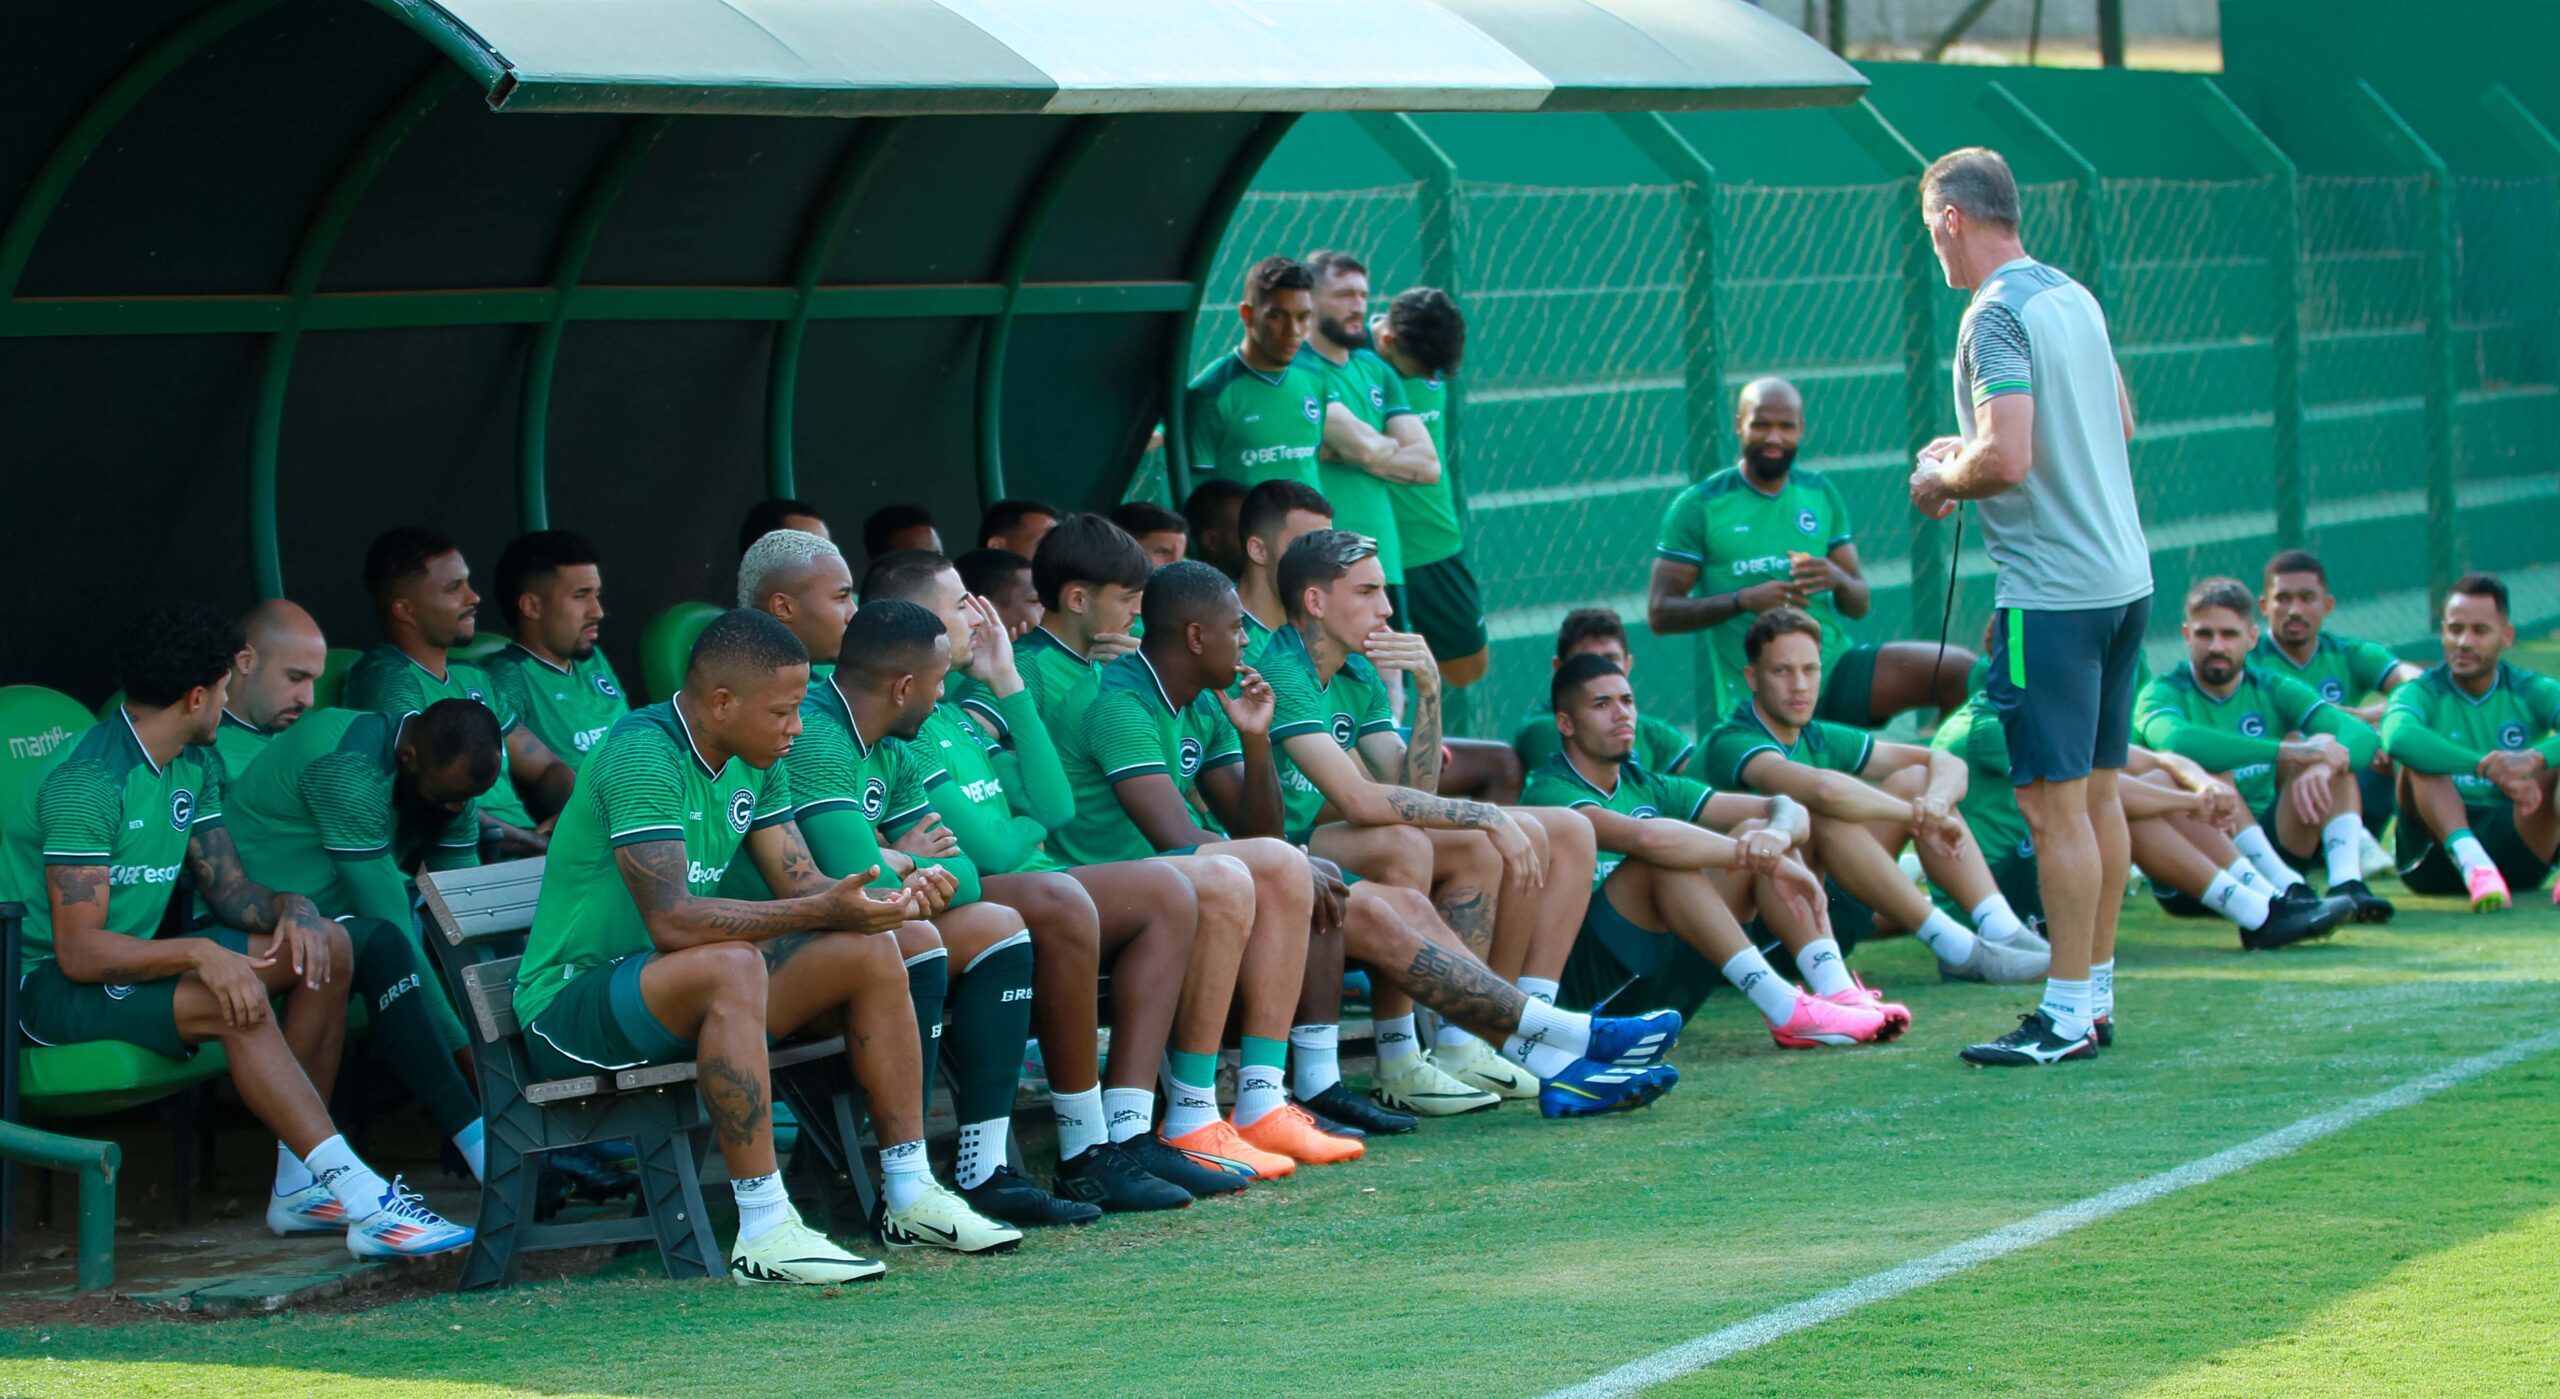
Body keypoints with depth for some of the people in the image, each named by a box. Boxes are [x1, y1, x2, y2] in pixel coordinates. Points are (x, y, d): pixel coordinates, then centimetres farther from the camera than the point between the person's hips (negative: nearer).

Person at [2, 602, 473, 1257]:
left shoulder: (195, 765, 7)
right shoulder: (89, 780, -24)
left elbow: (228, 887, 9)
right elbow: (80, 951, -29)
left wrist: (289, 906, -14)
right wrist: (199, 953, -40)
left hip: (134, 957, 10)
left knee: (327, 946, 1)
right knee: (231, 1004, -34)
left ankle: (299, 1185, -4)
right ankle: (364, 1201, -36)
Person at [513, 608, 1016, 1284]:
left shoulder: (756, 762, 6)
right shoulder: (642, 757, -23)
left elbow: (802, 885, 6)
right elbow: (672, 919, -32)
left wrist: (892, 898, -15)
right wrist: (821, 912, -34)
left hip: (685, 990, 9)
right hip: (571, 1005, -9)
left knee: (871, 950, -3)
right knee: (731, 964, -37)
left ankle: (910, 1195, 0)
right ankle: (764, 1232, -37)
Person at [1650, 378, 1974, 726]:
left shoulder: (1821, 494, 12)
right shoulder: (1698, 507, 0)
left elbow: (1860, 604, 13)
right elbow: (1659, 613, -5)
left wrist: (1838, 580, -12)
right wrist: (1743, 600, -18)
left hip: (1835, 668, 3)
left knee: (1962, 671, -14)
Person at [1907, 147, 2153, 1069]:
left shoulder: (1996, 316, -15)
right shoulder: (2074, 296, 12)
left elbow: (2007, 461, -26)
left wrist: (1940, 482, -5)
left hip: (2051, 594, -9)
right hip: (2123, 575, 9)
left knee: (2054, 804, -5)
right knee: (2098, 794, 14)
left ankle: (2067, 1014, -3)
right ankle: (2096, 989, 20)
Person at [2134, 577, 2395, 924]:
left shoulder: (2274, 690, 8)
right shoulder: (2164, 693, -4)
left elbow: (2364, 736, -6)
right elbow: (2175, 740, -31)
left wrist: (2324, 764, -31)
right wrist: (2289, 752, -35)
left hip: (2274, 841, 4)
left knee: (2325, 743, -10)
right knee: (2207, 768, -28)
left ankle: (2346, 881, -28)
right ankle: (2287, 887, -38)